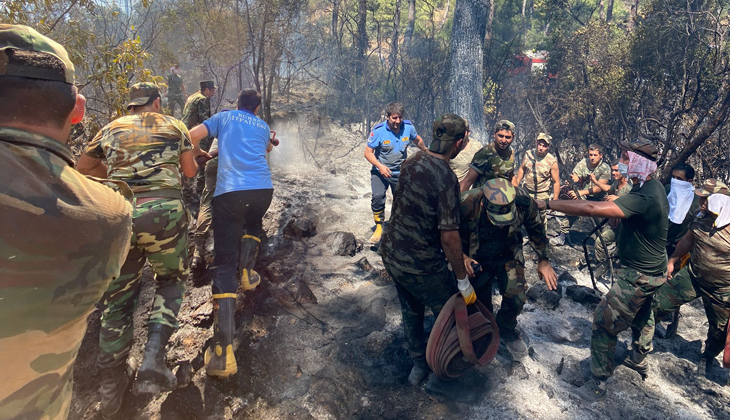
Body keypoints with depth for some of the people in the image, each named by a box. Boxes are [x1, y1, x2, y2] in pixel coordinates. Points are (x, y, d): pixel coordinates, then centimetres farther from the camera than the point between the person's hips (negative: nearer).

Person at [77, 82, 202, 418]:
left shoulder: (112, 128, 18)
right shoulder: (174, 126, 13)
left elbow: (83, 166, 25)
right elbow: (190, 170, 16)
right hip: (164, 210, -2)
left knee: (118, 296, 14)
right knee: (170, 281, 18)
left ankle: (111, 389, 18)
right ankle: (153, 361, -1)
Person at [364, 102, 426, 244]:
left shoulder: (408, 127, -9)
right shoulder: (378, 131, -17)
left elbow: (418, 140, 13)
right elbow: (368, 152, -13)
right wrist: (380, 166, -27)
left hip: (401, 172, 3)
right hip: (380, 171, -3)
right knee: (377, 196, -24)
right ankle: (379, 227, -5)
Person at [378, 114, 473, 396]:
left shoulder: (412, 161, 0)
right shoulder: (445, 178, -24)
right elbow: (449, 236, -25)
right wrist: (463, 281, -15)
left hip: (391, 254, 8)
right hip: (421, 265, -8)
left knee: (411, 311, 25)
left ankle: (418, 366, 44)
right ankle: (439, 375, 31)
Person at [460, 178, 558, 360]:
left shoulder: (523, 200, -28)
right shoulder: (466, 205, -36)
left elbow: (536, 228, -5)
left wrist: (543, 260, -1)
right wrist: (461, 257, -30)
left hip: (508, 255, 1)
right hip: (476, 260, -1)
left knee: (516, 297, -13)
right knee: (480, 304, 9)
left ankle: (507, 331, 20)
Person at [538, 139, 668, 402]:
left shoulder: (643, 196, -32)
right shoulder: (654, 185, 0)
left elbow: (592, 209, -42)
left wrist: (547, 204, -38)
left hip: (638, 276, -10)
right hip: (654, 270, 10)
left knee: (604, 324, -4)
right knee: (641, 314, 31)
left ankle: (597, 385, 7)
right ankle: (640, 354, 56)